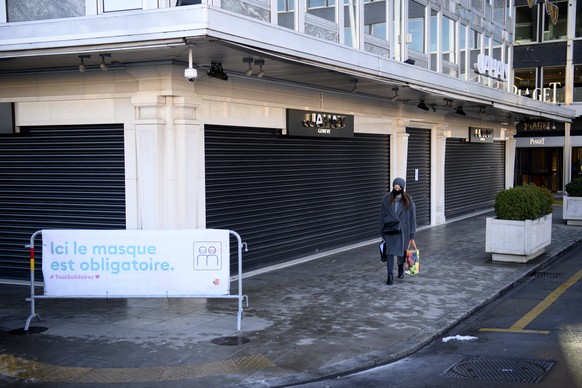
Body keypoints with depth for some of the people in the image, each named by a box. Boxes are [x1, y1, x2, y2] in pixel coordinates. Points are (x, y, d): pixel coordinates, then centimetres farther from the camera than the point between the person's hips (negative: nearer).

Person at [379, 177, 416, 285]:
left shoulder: (408, 200, -2)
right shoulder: (386, 199, 0)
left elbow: (412, 216, 0)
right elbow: (382, 215, 4)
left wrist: (412, 232, -3)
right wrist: (382, 230, 2)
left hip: (403, 230, 0)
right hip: (390, 229, 0)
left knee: (402, 250, 12)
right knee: (390, 252, -6)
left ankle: (401, 269, 37)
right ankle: (390, 275, -5)